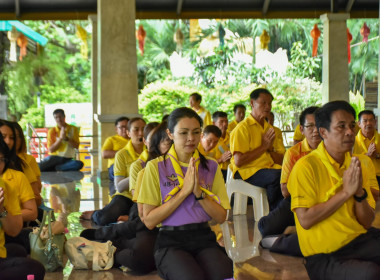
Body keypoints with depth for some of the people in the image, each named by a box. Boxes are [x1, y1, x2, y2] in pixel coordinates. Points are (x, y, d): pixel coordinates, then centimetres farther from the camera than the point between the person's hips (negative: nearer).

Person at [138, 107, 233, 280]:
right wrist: (184, 191, -13)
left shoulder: (211, 167, 9)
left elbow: (221, 217, 4)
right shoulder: (156, 167, 0)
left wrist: (198, 192, -12)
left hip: (204, 238, 2)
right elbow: (149, 221, -7)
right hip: (171, 241, -2)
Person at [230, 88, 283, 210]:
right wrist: (263, 147, -8)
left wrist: (270, 148, -3)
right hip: (246, 172, -6)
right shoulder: (242, 128, -2)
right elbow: (238, 161, -14)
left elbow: (280, 161, 18)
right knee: (276, 176, -34)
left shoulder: (269, 128, 20)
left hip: (270, 168, 6)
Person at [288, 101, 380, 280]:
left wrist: (360, 193, -12)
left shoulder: (358, 163, 9)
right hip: (325, 256, -5)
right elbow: (305, 220, -18)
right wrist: (345, 192, -17)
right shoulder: (305, 167, -10)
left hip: (361, 239, 6)